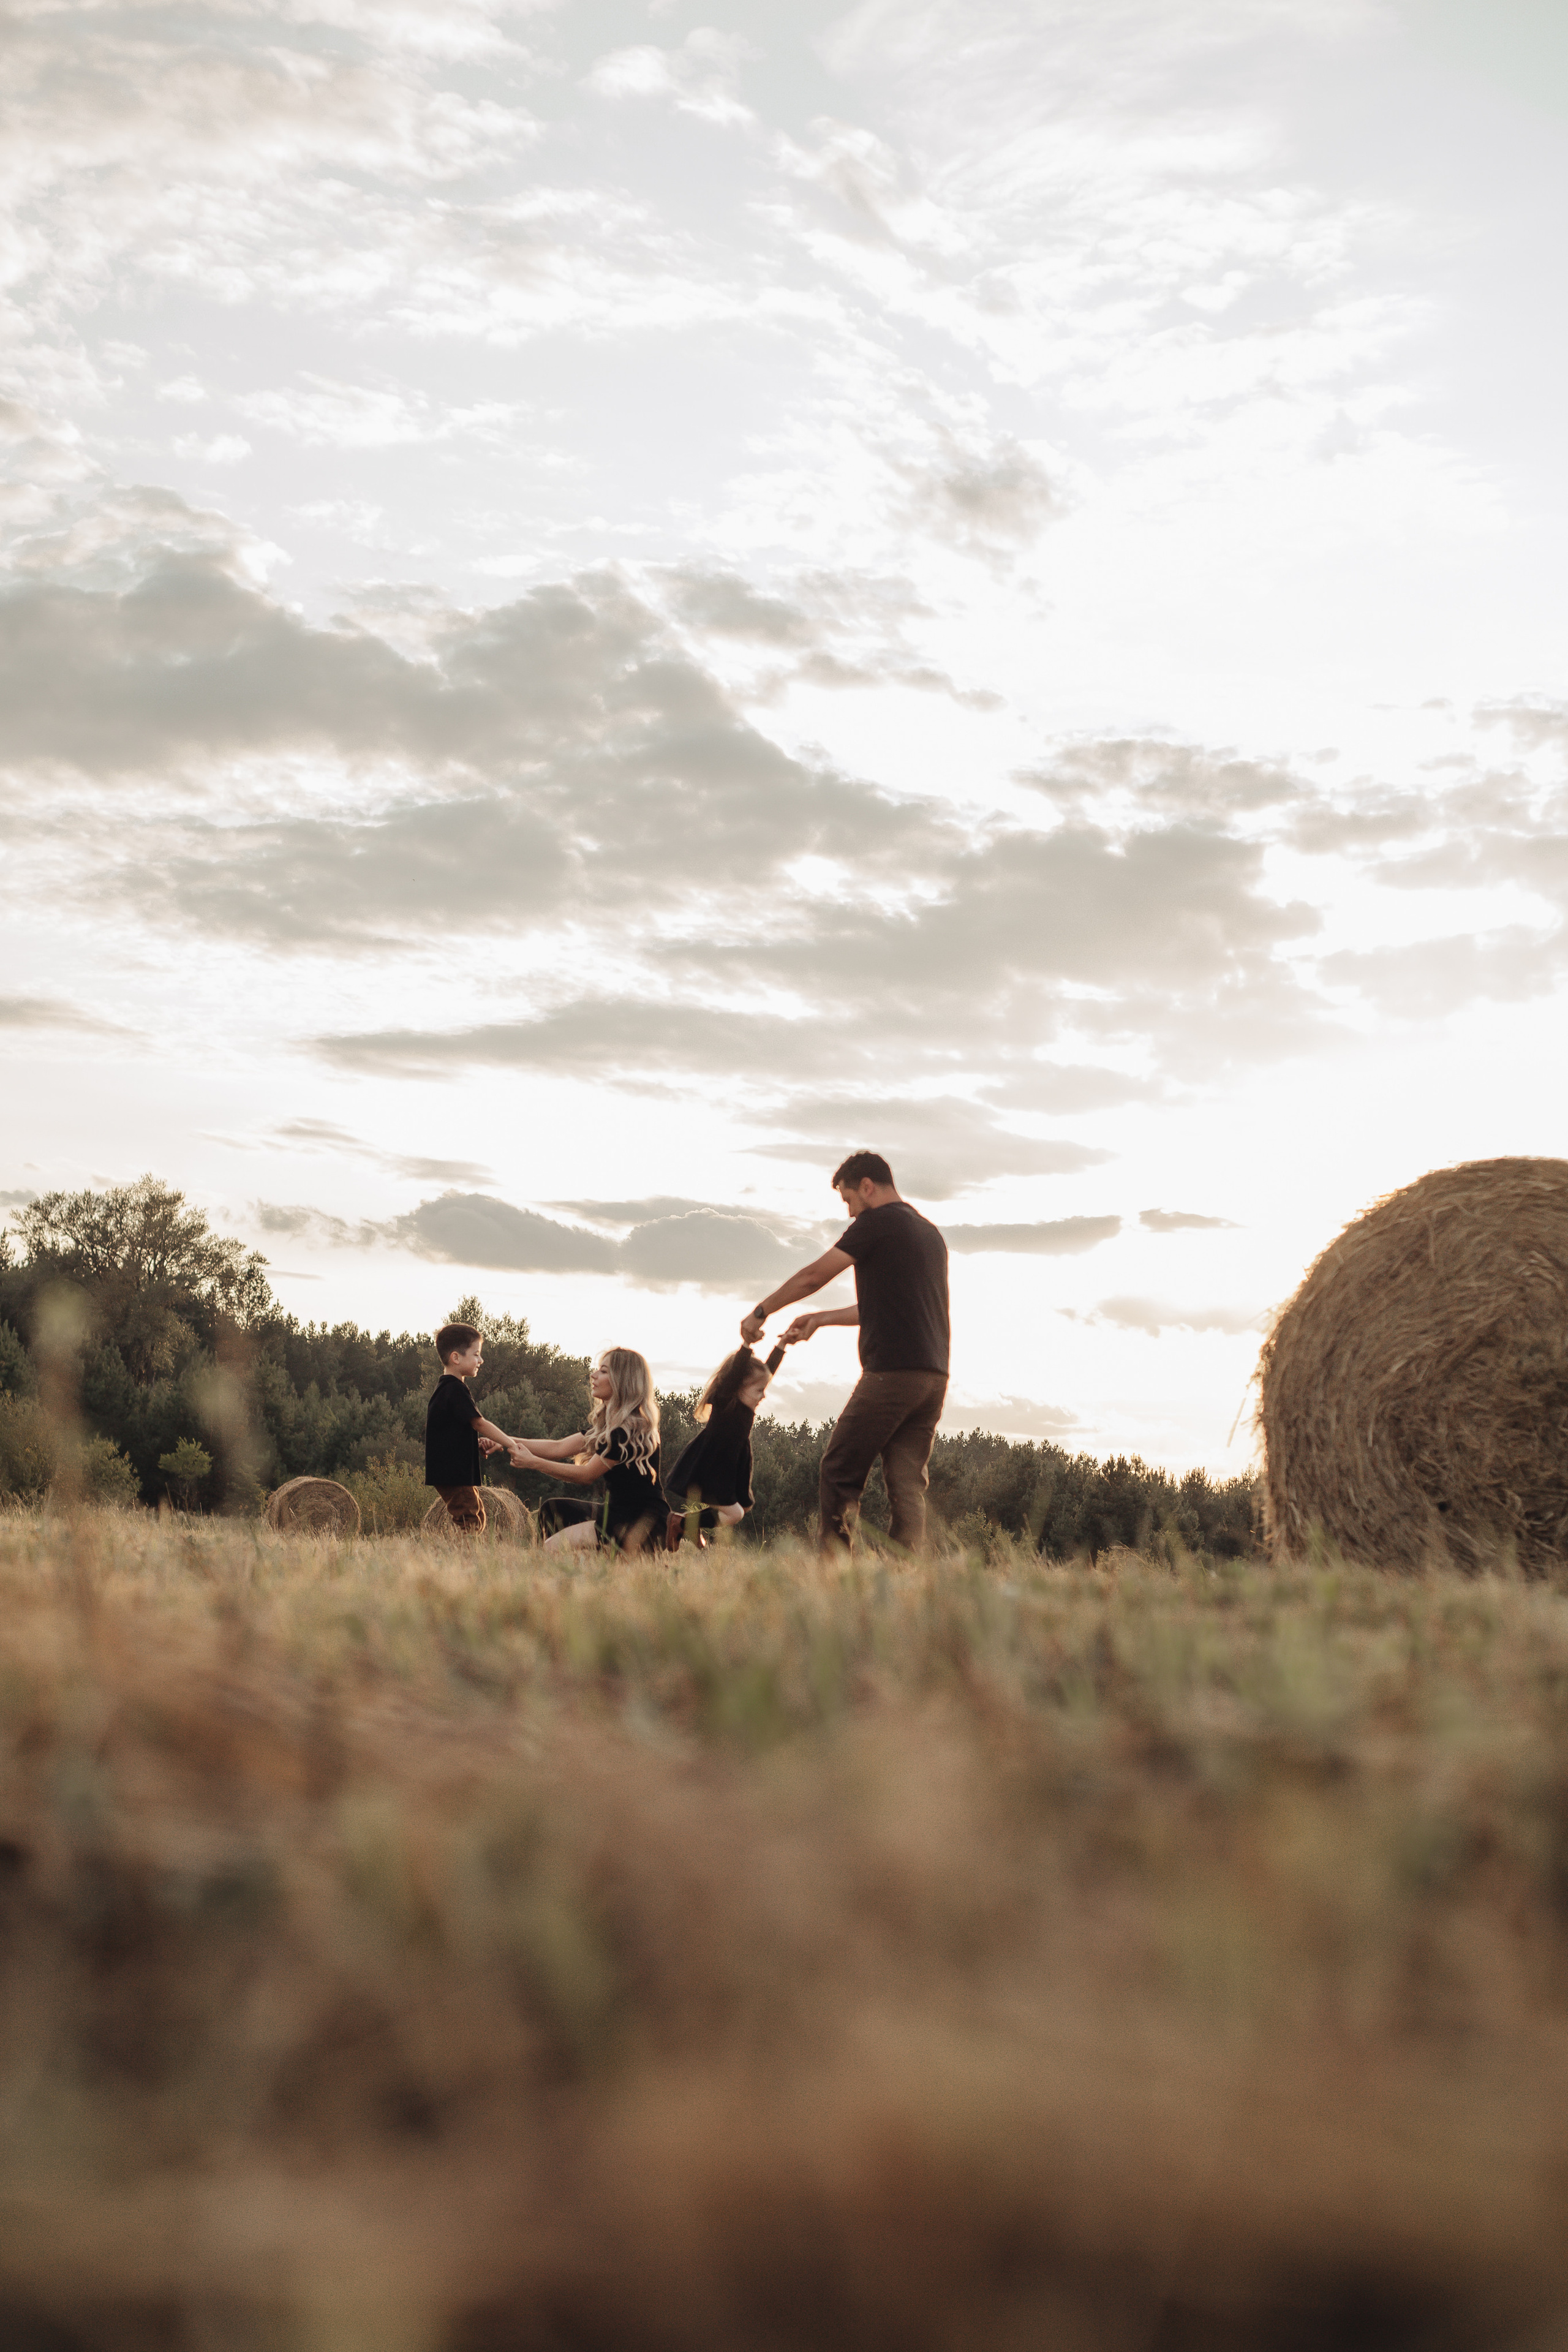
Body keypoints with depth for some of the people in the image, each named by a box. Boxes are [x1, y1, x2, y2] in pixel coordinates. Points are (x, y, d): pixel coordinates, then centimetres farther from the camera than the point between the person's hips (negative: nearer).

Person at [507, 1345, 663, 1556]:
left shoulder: (631, 1429, -19)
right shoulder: (606, 1424, 13)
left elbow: (586, 1475, -15)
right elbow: (559, 1447, 10)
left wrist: (533, 1463, -13)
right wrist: (507, 1441, 3)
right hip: (618, 1511, 10)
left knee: (552, 1548, -14)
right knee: (552, 1510, 9)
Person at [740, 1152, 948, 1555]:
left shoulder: (879, 1221, -3)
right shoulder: (929, 1232, 23)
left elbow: (813, 1276, -2)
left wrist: (760, 1312, 10)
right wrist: (818, 1320, 35)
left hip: (891, 1371, -8)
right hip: (934, 1375, 8)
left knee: (840, 1474, -1)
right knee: (908, 1483, 4)